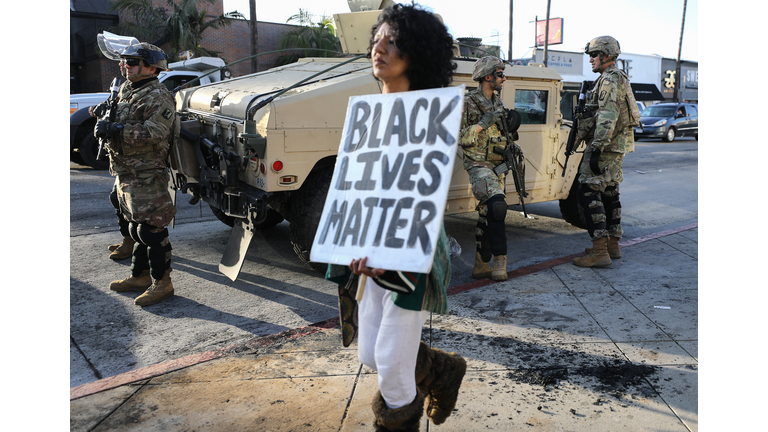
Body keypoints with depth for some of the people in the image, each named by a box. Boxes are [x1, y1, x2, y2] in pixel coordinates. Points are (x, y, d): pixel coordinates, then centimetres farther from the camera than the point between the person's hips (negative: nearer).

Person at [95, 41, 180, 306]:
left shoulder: (157, 97, -13)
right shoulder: (127, 93, 18)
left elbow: (154, 133, -25)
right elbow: (121, 126, 26)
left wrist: (115, 130, -26)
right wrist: (104, 126, 4)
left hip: (147, 176, -10)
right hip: (126, 174, 10)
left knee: (151, 230, -6)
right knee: (137, 228, 17)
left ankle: (161, 283, 3)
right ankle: (140, 276, 29)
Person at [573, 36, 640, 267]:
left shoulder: (610, 80, -14)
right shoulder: (617, 79, 20)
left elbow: (607, 118, -25)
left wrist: (596, 149, -28)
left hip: (606, 145, -11)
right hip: (616, 145, 11)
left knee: (588, 193, -13)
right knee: (610, 193, 15)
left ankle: (600, 252, -15)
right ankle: (612, 245, 23)